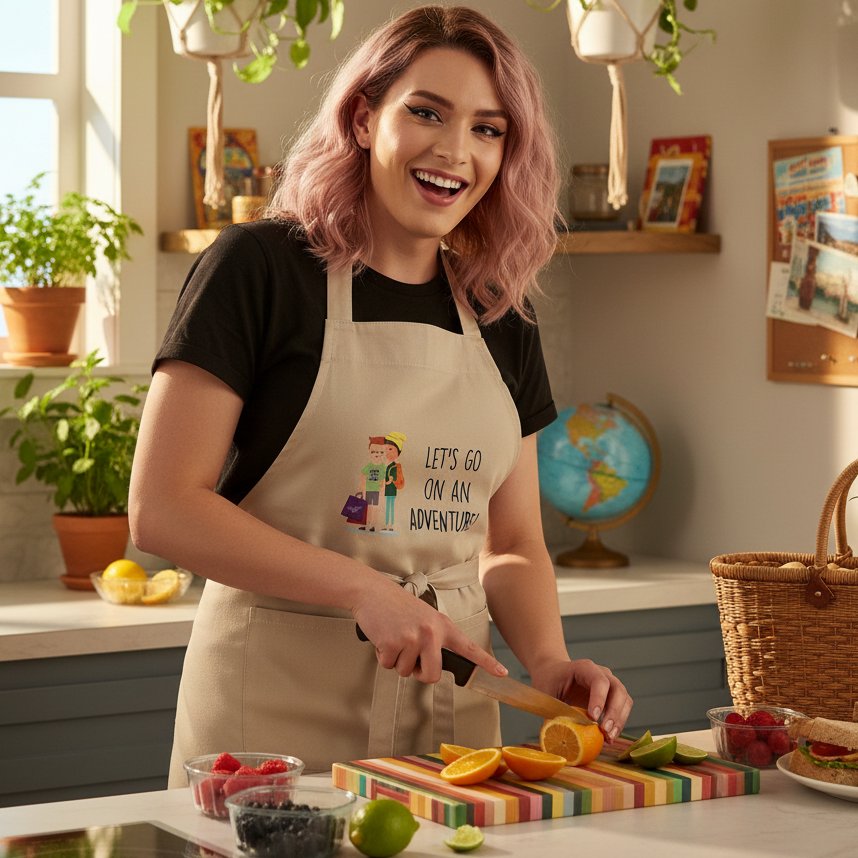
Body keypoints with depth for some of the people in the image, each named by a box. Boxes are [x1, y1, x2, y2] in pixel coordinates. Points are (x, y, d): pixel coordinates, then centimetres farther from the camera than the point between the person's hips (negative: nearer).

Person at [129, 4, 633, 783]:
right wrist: (363, 589, -20)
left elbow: (510, 546, 13)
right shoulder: (260, 267, -8)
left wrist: (548, 661, -7)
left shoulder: (502, 322, 9)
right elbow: (162, 507, -13)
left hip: (449, 707, 5)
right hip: (279, 716, -5)